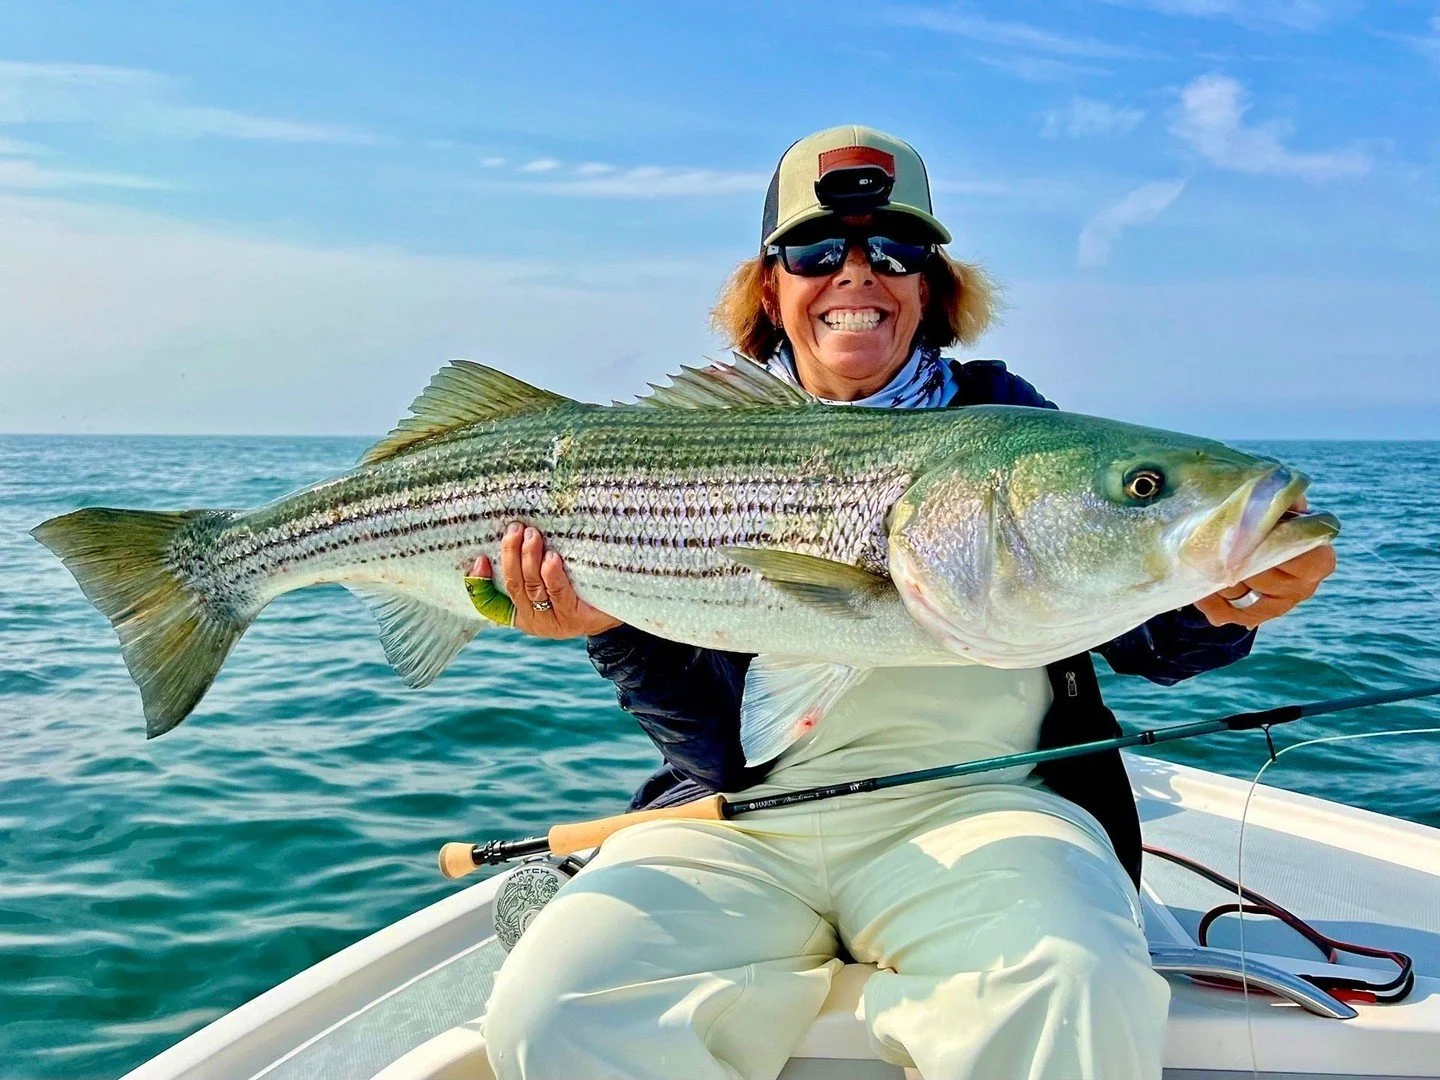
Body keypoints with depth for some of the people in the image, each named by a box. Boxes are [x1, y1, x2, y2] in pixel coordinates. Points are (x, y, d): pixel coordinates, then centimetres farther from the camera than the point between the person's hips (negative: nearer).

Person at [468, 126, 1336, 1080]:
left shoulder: (1004, 416, 11)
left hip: (969, 800, -1)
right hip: (744, 810, 2)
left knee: (1076, 999, -32)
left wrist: (1217, 612, -17)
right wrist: (617, 625, -12)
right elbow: (702, 726, 6)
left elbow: (1138, 635, 5)